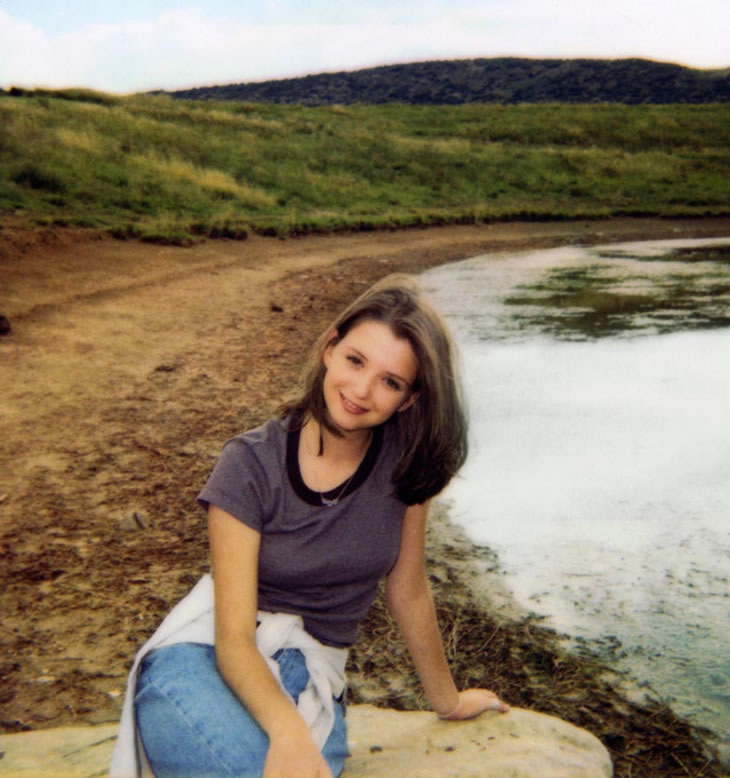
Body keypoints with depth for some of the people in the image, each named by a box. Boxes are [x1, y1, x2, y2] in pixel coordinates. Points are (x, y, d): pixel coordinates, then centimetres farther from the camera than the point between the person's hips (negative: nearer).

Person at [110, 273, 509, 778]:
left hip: (310, 686, 4)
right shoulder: (251, 466, -13)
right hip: (203, 663, -3)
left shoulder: (404, 459, -4)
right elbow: (234, 637, -16)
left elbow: (407, 590, 8)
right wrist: (288, 731, -34)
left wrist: (447, 700, 19)